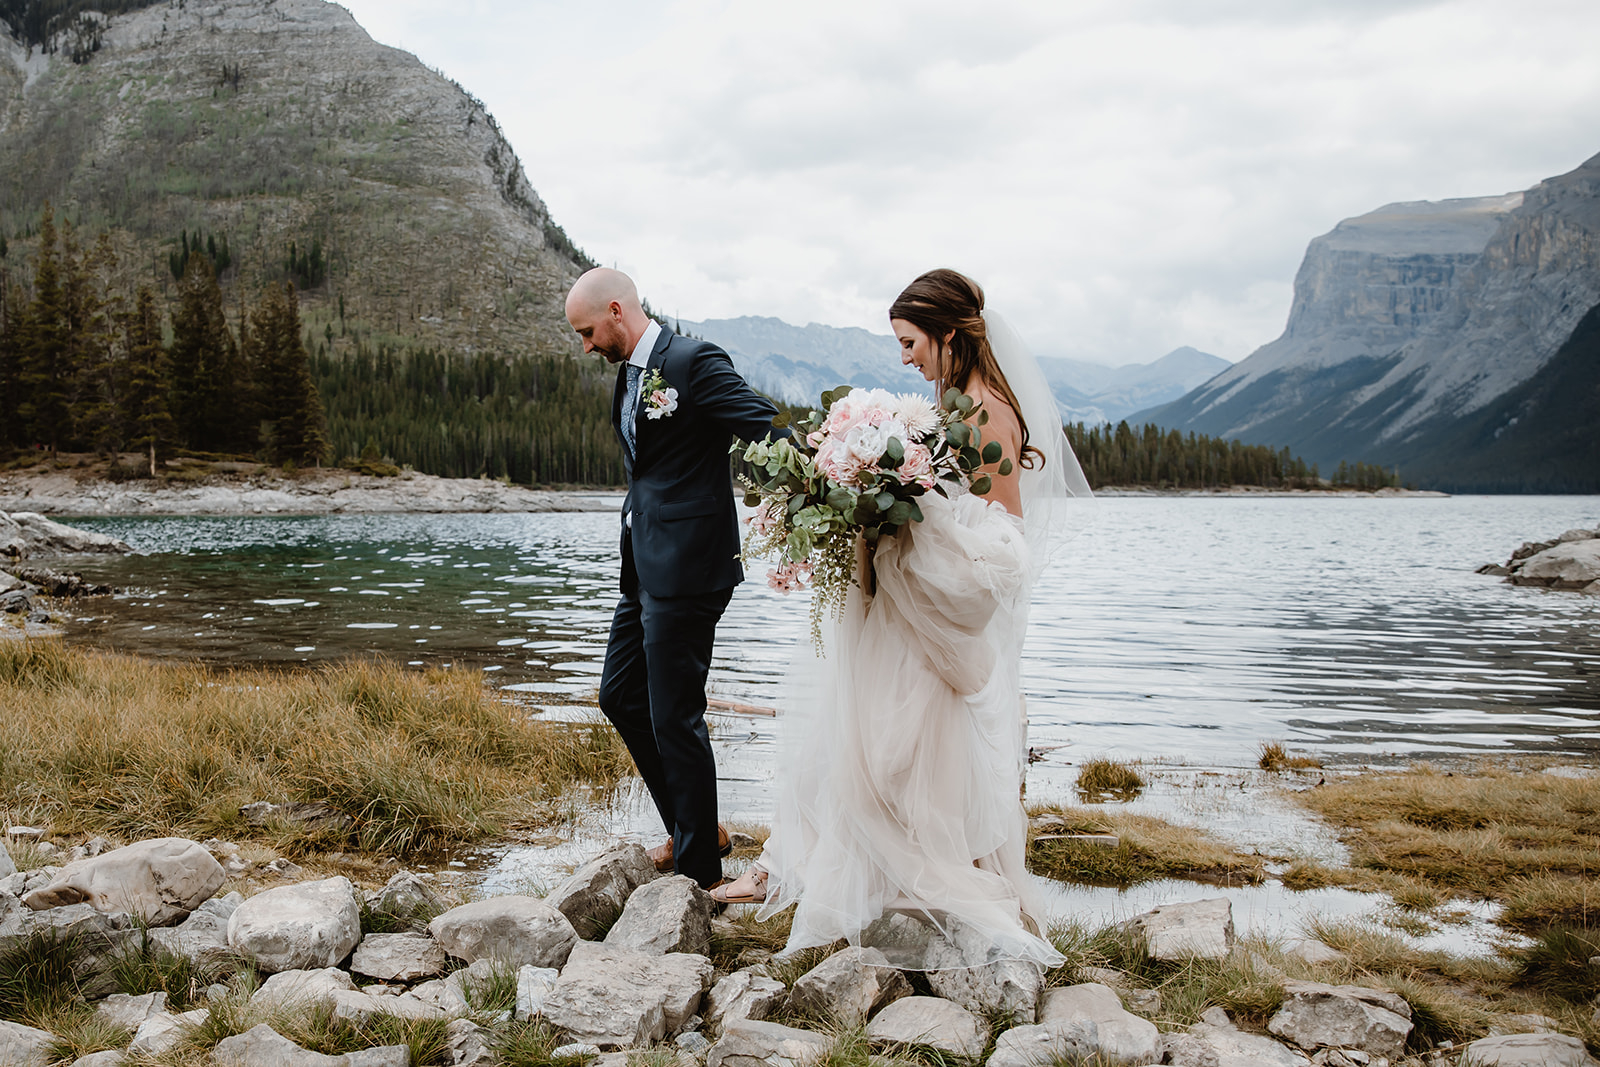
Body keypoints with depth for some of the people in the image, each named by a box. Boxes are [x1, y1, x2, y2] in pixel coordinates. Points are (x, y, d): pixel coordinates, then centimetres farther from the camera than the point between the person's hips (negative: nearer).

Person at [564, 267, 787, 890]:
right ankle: (694, 827, 31)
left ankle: (698, 868, 13)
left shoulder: (694, 361, -13)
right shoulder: (628, 375, 14)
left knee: (675, 716, -2)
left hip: (685, 565, -10)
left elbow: (770, 432, -19)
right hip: (645, 566, 10)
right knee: (620, 695, 18)